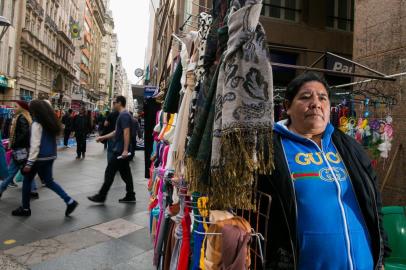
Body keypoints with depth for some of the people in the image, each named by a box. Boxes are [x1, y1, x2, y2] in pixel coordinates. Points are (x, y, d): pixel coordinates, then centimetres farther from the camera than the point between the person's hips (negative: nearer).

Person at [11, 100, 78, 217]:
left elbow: (35, 144, -18)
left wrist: (29, 163, -17)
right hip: (51, 156, 7)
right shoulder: (51, 123, 9)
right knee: (49, 181, 15)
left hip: (40, 158, -7)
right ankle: (70, 201, 6)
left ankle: (25, 209, 22)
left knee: (27, 180, 11)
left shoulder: (37, 124, -14)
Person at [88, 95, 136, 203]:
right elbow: (116, 132, 24)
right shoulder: (123, 115, 17)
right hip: (122, 150, 10)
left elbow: (126, 133, -23)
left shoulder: (124, 115, -15)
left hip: (120, 151, -10)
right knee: (125, 173, 11)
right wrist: (103, 137, 24)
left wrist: (125, 150, -27)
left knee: (109, 173, -2)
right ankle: (130, 196, 16)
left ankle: (101, 196, 8)